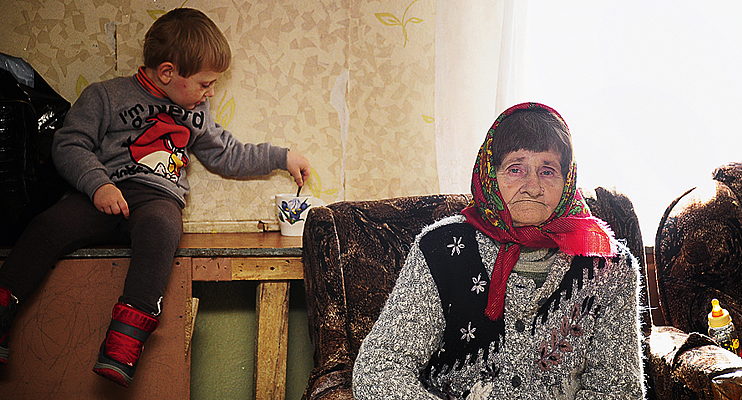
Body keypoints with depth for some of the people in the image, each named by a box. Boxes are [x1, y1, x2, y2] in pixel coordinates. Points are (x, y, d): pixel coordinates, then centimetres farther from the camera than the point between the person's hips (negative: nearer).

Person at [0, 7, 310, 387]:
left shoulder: (196, 115, 25)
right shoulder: (106, 96, 7)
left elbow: (229, 156, 35)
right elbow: (70, 144, 2)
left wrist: (282, 157, 32)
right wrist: (97, 184, -13)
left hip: (160, 198, 1)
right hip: (106, 195, -1)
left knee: (160, 229, -36)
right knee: (49, 225, -30)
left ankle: (122, 348, -48)